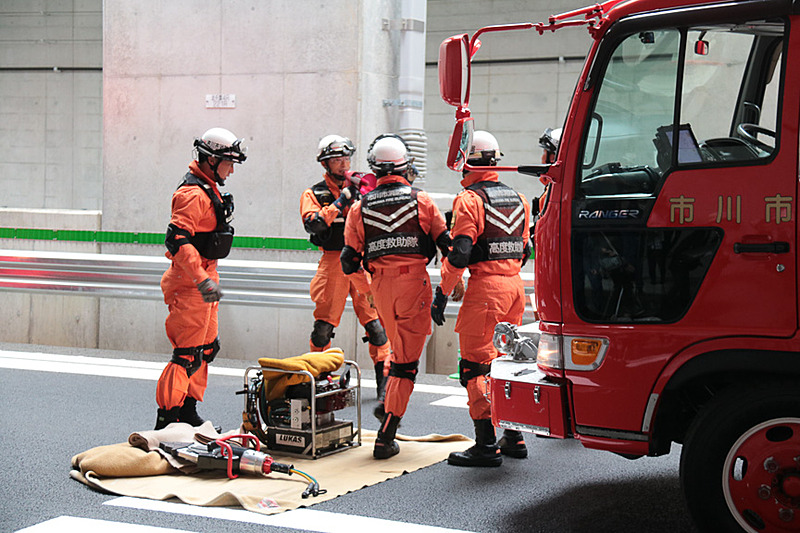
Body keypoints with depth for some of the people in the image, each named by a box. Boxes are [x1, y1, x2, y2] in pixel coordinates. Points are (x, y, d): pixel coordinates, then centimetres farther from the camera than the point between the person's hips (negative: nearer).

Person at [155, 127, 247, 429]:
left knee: (207, 348, 15)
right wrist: (202, 280, -34)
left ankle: (187, 411, 25)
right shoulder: (193, 194, -18)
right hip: (189, 283, -11)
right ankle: (166, 419, -7)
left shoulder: (209, 190, 16)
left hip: (203, 278, 11)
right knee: (188, 353, -10)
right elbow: (178, 240, -28)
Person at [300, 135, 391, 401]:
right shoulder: (314, 194, 7)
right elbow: (312, 224, -12)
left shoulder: (360, 187, 13)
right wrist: (341, 202, -15)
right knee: (323, 326, -2)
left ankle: (384, 381, 3)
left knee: (377, 324, -4)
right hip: (333, 262, -1)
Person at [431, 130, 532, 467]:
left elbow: (460, 253, -16)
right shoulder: (517, 199, 14)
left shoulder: (470, 200, -9)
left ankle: (486, 445, -6)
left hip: (485, 287, -8)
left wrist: (442, 294, -11)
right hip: (515, 286, 8)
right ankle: (513, 438, 21)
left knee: (475, 364, -3)